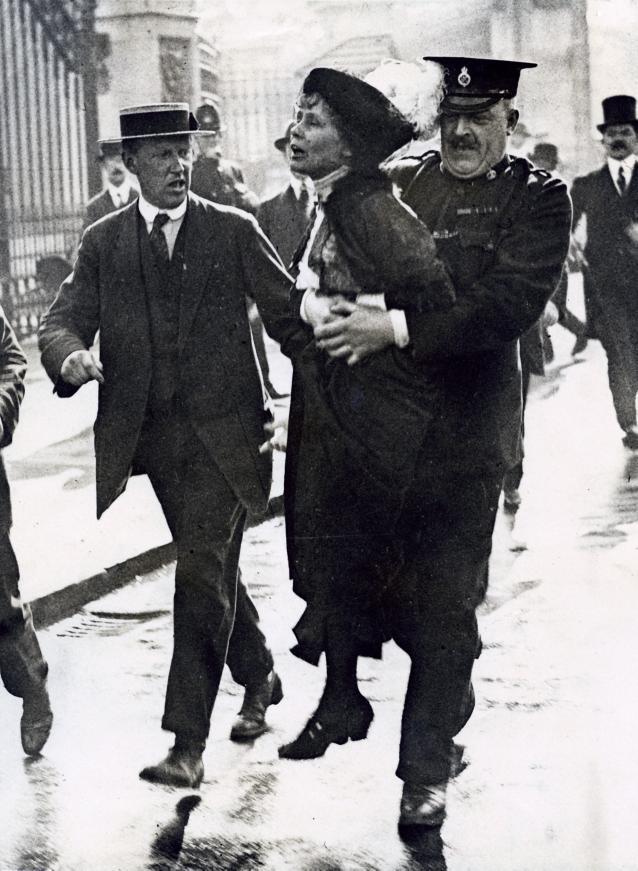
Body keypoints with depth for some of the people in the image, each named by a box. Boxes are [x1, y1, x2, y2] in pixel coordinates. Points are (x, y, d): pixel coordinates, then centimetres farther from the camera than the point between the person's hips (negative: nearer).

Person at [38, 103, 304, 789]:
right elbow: (61, 321, 1)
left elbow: (288, 314, 3)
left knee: (202, 571, -11)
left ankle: (187, 744, -9)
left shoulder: (235, 231, 1)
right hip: (152, 435, 3)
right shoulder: (103, 242, 6)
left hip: (222, 429, -3)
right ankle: (259, 678, 41)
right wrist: (70, 355, -23)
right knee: (210, 569, 17)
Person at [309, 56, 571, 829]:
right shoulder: (398, 184, 10)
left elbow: (509, 304, -17)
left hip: (463, 435, -4)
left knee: (446, 604, 2)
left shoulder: (537, 199, -4)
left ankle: (426, 771, 14)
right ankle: (450, 697, 41)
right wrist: (325, 303, -9)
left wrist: (393, 328, -22)